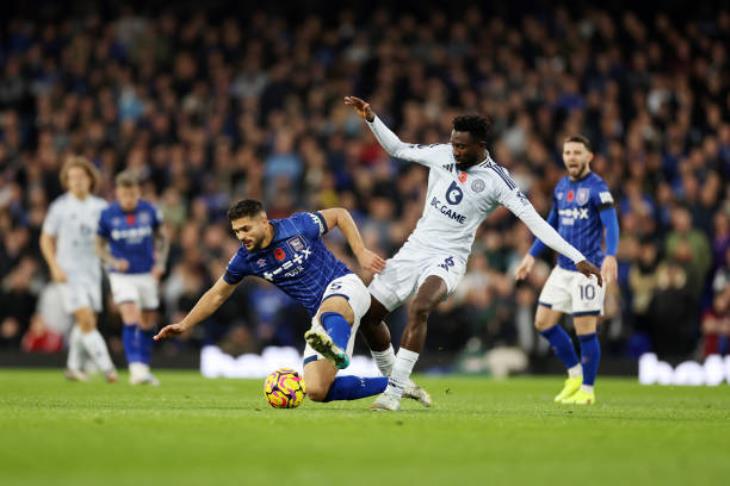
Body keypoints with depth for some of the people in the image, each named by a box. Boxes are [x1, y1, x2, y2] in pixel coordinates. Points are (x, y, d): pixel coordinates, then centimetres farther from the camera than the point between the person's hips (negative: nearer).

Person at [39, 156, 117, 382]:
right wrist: (55, 267, -8)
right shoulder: (60, 207, -3)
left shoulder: (100, 207, 5)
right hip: (69, 272, -4)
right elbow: (46, 240, 3)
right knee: (86, 320, -16)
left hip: (92, 270, 4)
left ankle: (74, 366, 26)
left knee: (86, 323, 9)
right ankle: (106, 367, -19)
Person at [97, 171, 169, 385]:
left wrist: (160, 262, -3)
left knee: (148, 323, 10)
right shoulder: (107, 215, -9)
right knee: (131, 319, -20)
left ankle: (145, 367, 25)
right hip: (122, 275, -3)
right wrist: (113, 261, -15)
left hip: (147, 274, 3)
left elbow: (162, 238, 10)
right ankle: (135, 368, -25)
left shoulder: (149, 211, -4)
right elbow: (99, 245, 2)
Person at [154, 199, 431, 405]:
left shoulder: (299, 226, -12)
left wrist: (361, 252, -4)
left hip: (343, 286, -5)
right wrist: (184, 325, 9)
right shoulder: (246, 259, -2)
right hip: (320, 316, 5)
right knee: (317, 391, -11)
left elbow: (340, 215, 5)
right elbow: (218, 295, 13)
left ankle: (338, 351, -79)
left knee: (330, 310, -44)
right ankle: (393, 385, 1)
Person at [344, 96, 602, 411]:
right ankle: (393, 378, 26)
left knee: (419, 308, -33)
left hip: (447, 258, -5)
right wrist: (370, 119, 2)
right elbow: (397, 149, 15)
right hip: (415, 248, 5)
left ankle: (395, 390, -28)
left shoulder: (495, 180, -12)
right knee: (368, 314, 3)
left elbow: (534, 220, -15)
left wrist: (577, 258, -20)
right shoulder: (442, 154, 1)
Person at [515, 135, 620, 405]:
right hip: (562, 269, 8)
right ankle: (575, 374, 21)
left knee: (585, 329, -5)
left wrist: (611, 256, -37)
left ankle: (587, 390, 7)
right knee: (543, 321, 7)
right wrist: (531, 256, 22)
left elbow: (611, 223, -21)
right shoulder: (561, 187, 12)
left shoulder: (597, 187, -11)